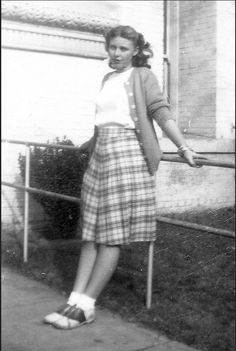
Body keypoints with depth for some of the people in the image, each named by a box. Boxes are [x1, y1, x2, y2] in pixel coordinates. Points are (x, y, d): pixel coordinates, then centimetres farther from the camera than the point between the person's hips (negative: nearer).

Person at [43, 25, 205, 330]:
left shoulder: (142, 76, 2)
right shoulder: (107, 79, 20)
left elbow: (162, 113, -7)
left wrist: (183, 148, -17)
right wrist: (91, 143, 47)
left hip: (127, 154, -7)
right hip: (100, 155, 7)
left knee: (112, 235, -6)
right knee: (92, 232, 2)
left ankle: (85, 307, -4)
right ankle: (75, 301, 2)